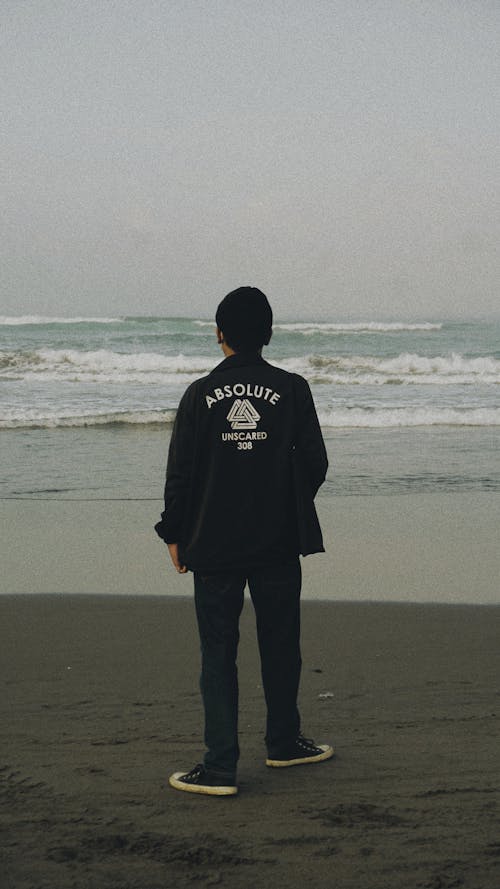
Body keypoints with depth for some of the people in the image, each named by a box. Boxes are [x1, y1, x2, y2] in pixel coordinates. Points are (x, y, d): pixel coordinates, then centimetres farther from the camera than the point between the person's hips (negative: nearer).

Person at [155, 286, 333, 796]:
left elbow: (179, 471, -3)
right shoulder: (292, 390, -3)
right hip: (278, 544, 1)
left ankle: (220, 767, 2)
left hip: (214, 545, -1)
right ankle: (283, 743, 30)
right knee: (280, 647, 16)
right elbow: (314, 463, -1)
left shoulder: (200, 395, -4)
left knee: (218, 654, 4)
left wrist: (174, 534, 8)